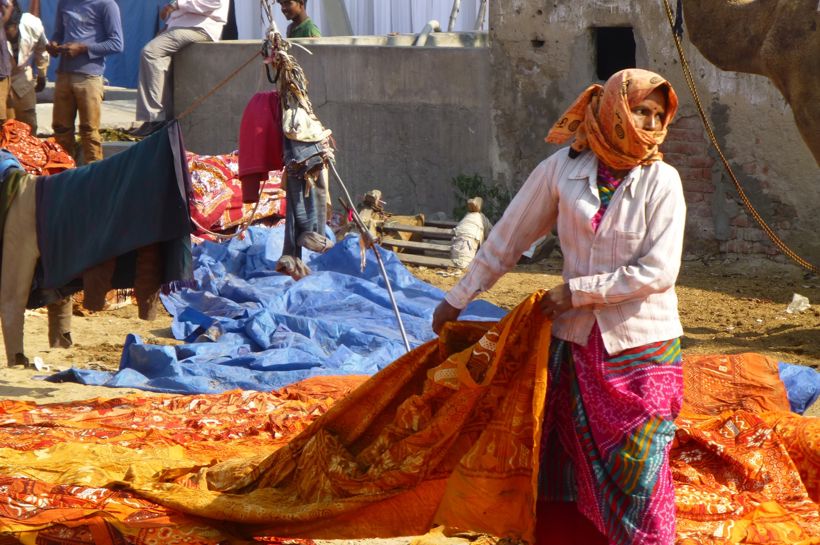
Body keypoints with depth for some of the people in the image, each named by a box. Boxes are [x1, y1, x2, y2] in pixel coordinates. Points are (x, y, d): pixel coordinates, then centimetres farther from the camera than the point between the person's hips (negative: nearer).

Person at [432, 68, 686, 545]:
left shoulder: (662, 182, -8)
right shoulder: (562, 169, -3)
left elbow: (658, 273, -15)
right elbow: (509, 239, 6)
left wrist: (577, 291, -12)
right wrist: (457, 300, 11)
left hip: (643, 349, -2)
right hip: (578, 344, 2)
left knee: (640, 470, -2)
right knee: (578, 467, 10)